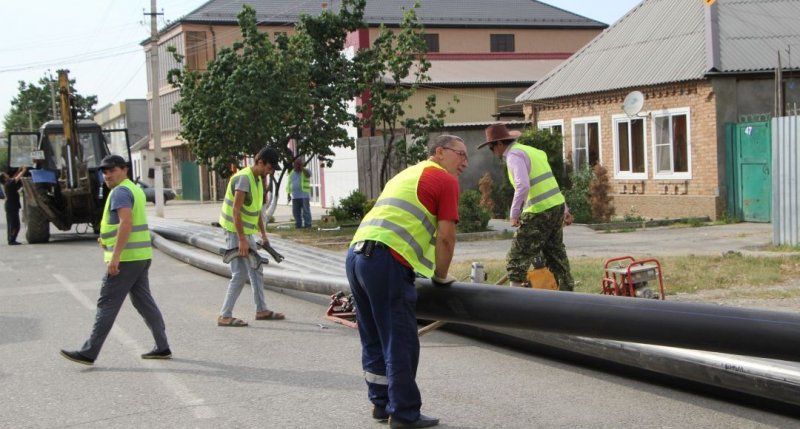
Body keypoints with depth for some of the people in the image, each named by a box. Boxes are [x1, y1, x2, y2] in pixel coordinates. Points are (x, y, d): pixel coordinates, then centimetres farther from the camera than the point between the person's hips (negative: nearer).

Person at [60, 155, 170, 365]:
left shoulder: (120, 192, -13)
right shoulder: (135, 189, 18)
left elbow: (126, 223, -24)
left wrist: (115, 256, -26)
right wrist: (108, 239, 18)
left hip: (126, 258, -10)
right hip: (142, 256, 10)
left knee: (107, 305, -4)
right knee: (144, 302, 12)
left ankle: (89, 353, 0)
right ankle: (162, 347, 12)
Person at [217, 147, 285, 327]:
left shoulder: (258, 179, 10)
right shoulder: (244, 178, -20)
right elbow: (236, 210, -24)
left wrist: (263, 234, 18)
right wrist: (241, 239, -26)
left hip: (247, 231, 10)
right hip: (236, 231, -10)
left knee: (256, 270, 15)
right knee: (240, 274, -9)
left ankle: (261, 310, 25)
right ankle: (225, 316, -5)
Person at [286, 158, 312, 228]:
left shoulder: (305, 171, 3)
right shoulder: (291, 173, 16)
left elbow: (308, 175, -22)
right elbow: (289, 184, 18)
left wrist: (302, 168, -17)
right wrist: (288, 194, 12)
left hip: (304, 195, -5)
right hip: (295, 196, 5)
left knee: (306, 211, -7)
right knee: (296, 212, 5)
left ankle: (307, 225, -5)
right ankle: (298, 224, 11)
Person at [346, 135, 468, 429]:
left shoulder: (407, 174, 29)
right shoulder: (446, 180, 3)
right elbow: (445, 237, -3)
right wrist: (441, 276, 11)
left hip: (356, 253, 9)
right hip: (386, 260, -9)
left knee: (373, 339, 18)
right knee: (400, 342, 0)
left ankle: (381, 403, 27)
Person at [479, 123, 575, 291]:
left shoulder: (514, 155, -10)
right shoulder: (530, 150, 19)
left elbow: (523, 186, -24)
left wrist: (514, 214, -17)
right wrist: (564, 209, 27)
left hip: (539, 212, -9)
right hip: (556, 206, 9)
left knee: (518, 256, -3)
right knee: (556, 253, 16)